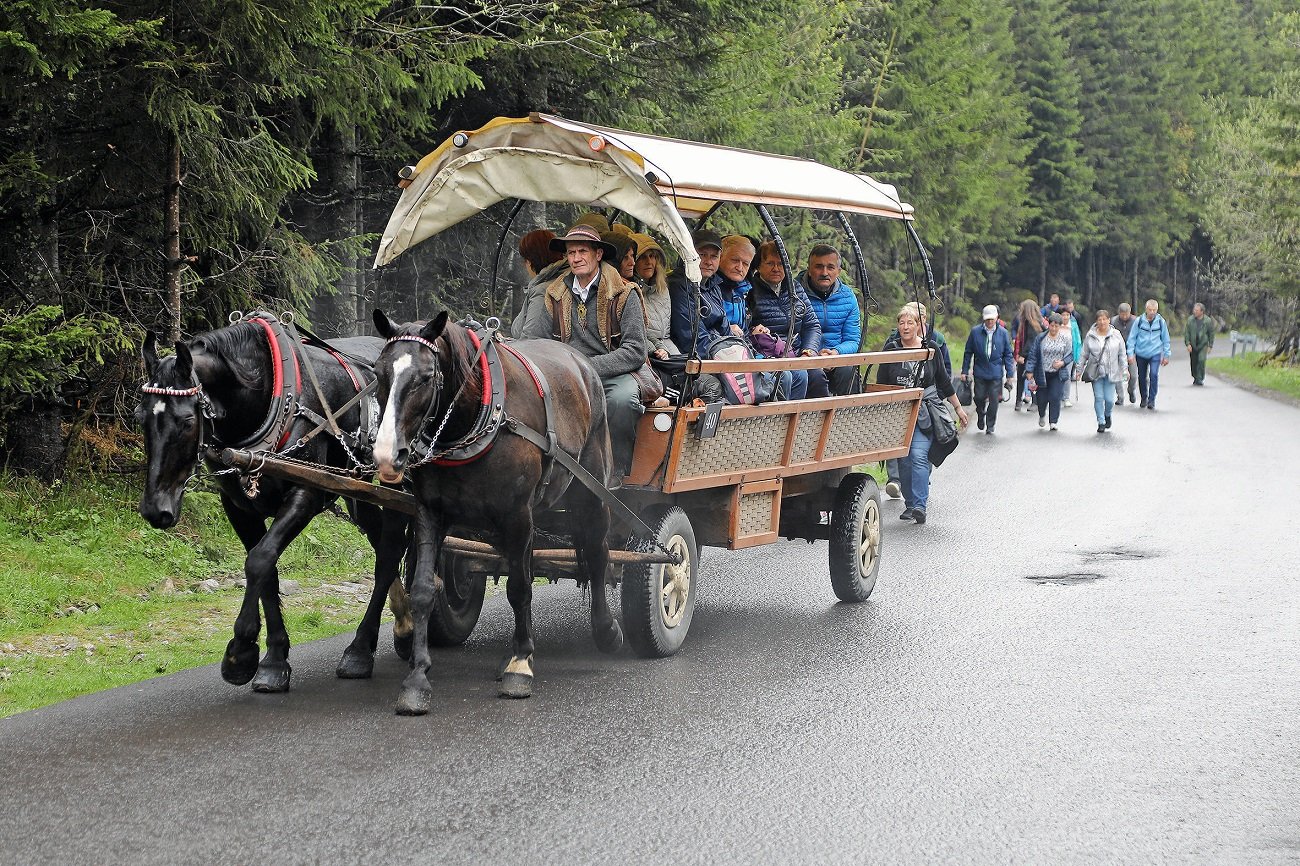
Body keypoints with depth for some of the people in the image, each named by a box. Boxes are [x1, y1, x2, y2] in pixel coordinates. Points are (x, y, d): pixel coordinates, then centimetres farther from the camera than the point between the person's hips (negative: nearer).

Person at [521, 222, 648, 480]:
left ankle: (615, 477, -21)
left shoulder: (624, 294, -2)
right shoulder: (555, 295, 11)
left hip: (614, 373, -3)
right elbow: (532, 340, 6)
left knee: (622, 398, -38)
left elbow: (635, 352, -10)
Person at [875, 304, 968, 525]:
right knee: (904, 460, 3)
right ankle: (909, 504, 16)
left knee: (919, 455, -17)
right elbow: (880, 386, 7)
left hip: (925, 413, -2)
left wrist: (958, 408, 18)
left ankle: (920, 506, -21)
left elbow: (943, 381, 13)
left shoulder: (931, 349, 3)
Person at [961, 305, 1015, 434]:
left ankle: (990, 426, 13)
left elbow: (1008, 355, 6)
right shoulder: (975, 332, 0)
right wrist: (965, 371, 4)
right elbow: (968, 352, 6)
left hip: (996, 374, 0)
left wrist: (1010, 373, 2)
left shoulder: (1003, 333, 1)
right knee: (980, 397, 3)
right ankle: (981, 416, 35)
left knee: (994, 400, 0)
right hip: (980, 372, 0)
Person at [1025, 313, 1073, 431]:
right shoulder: (1041, 338, -3)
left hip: (1058, 375, 0)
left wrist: (1063, 362, -14)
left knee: (1055, 398, -10)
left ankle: (1053, 421, 2)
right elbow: (1033, 355, -1)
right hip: (1043, 374, 0)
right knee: (1042, 398, 6)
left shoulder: (1065, 338, 0)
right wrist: (1030, 371, -6)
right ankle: (1042, 415, 37)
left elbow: (1071, 354, 5)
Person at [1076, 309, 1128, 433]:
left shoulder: (1116, 335, 2)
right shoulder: (1090, 336, 1)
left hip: (1111, 372, 0)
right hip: (1096, 372, 1)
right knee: (1098, 398, -2)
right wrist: (1079, 370, 7)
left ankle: (1107, 415, 28)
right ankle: (1101, 422, 11)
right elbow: (1084, 355, 8)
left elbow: (1122, 354, 7)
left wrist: (1124, 370, 1)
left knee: (1109, 399, -3)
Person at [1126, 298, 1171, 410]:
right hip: (1141, 354, 1)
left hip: (1155, 353, -1)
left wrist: (1166, 355, 9)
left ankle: (1151, 401, -11)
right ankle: (1144, 399, 32)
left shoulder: (1161, 321, -1)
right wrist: (1131, 353, -3)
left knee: (1154, 375, -18)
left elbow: (1166, 339, 9)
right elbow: (1132, 338, 3)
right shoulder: (1139, 321, -3)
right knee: (1142, 377, 10)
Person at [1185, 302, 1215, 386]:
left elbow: (1211, 333, 4)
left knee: (1201, 360, -17)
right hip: (1193, 345, 2)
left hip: (1203, 345, -2)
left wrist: (1210, 346, 2)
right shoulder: (1190, 320, -3)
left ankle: (1200, 379, -12)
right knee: (1194, 363, 7)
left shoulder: (1208, 321, -6)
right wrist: (1188, 344, -9)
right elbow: (1187, 332, 0)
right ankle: (1195, 378, 26)